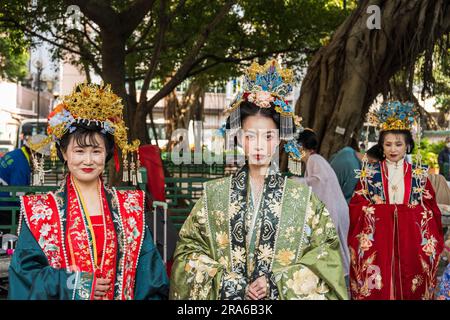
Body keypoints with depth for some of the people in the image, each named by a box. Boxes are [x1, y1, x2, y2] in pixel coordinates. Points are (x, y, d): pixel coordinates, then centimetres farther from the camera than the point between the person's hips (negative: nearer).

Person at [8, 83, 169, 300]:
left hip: (120, 295, 2)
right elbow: (25, 270, -9)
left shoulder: (129, 206, -1)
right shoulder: (41, 209, -5)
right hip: (65, 294, -2)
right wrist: (74, 284, -17)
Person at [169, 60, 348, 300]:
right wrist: (230, 283, -14)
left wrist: (277, 283, -15)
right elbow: (188, 249, -3)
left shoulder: (302, 197, -4)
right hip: (228, 295, 0)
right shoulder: (214, 194, -3)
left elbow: (327, 254, -6)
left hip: (283, 294, 0)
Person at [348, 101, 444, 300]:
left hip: (410, 242, 1)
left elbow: (431, 211, 4)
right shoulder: (369, 174, 4)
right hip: (377, 242, -1)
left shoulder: (418, 175, 7)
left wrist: (431, 243, -4)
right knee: (376, 289, 0)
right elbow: (356, 208, 2)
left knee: (408, 289, 5)